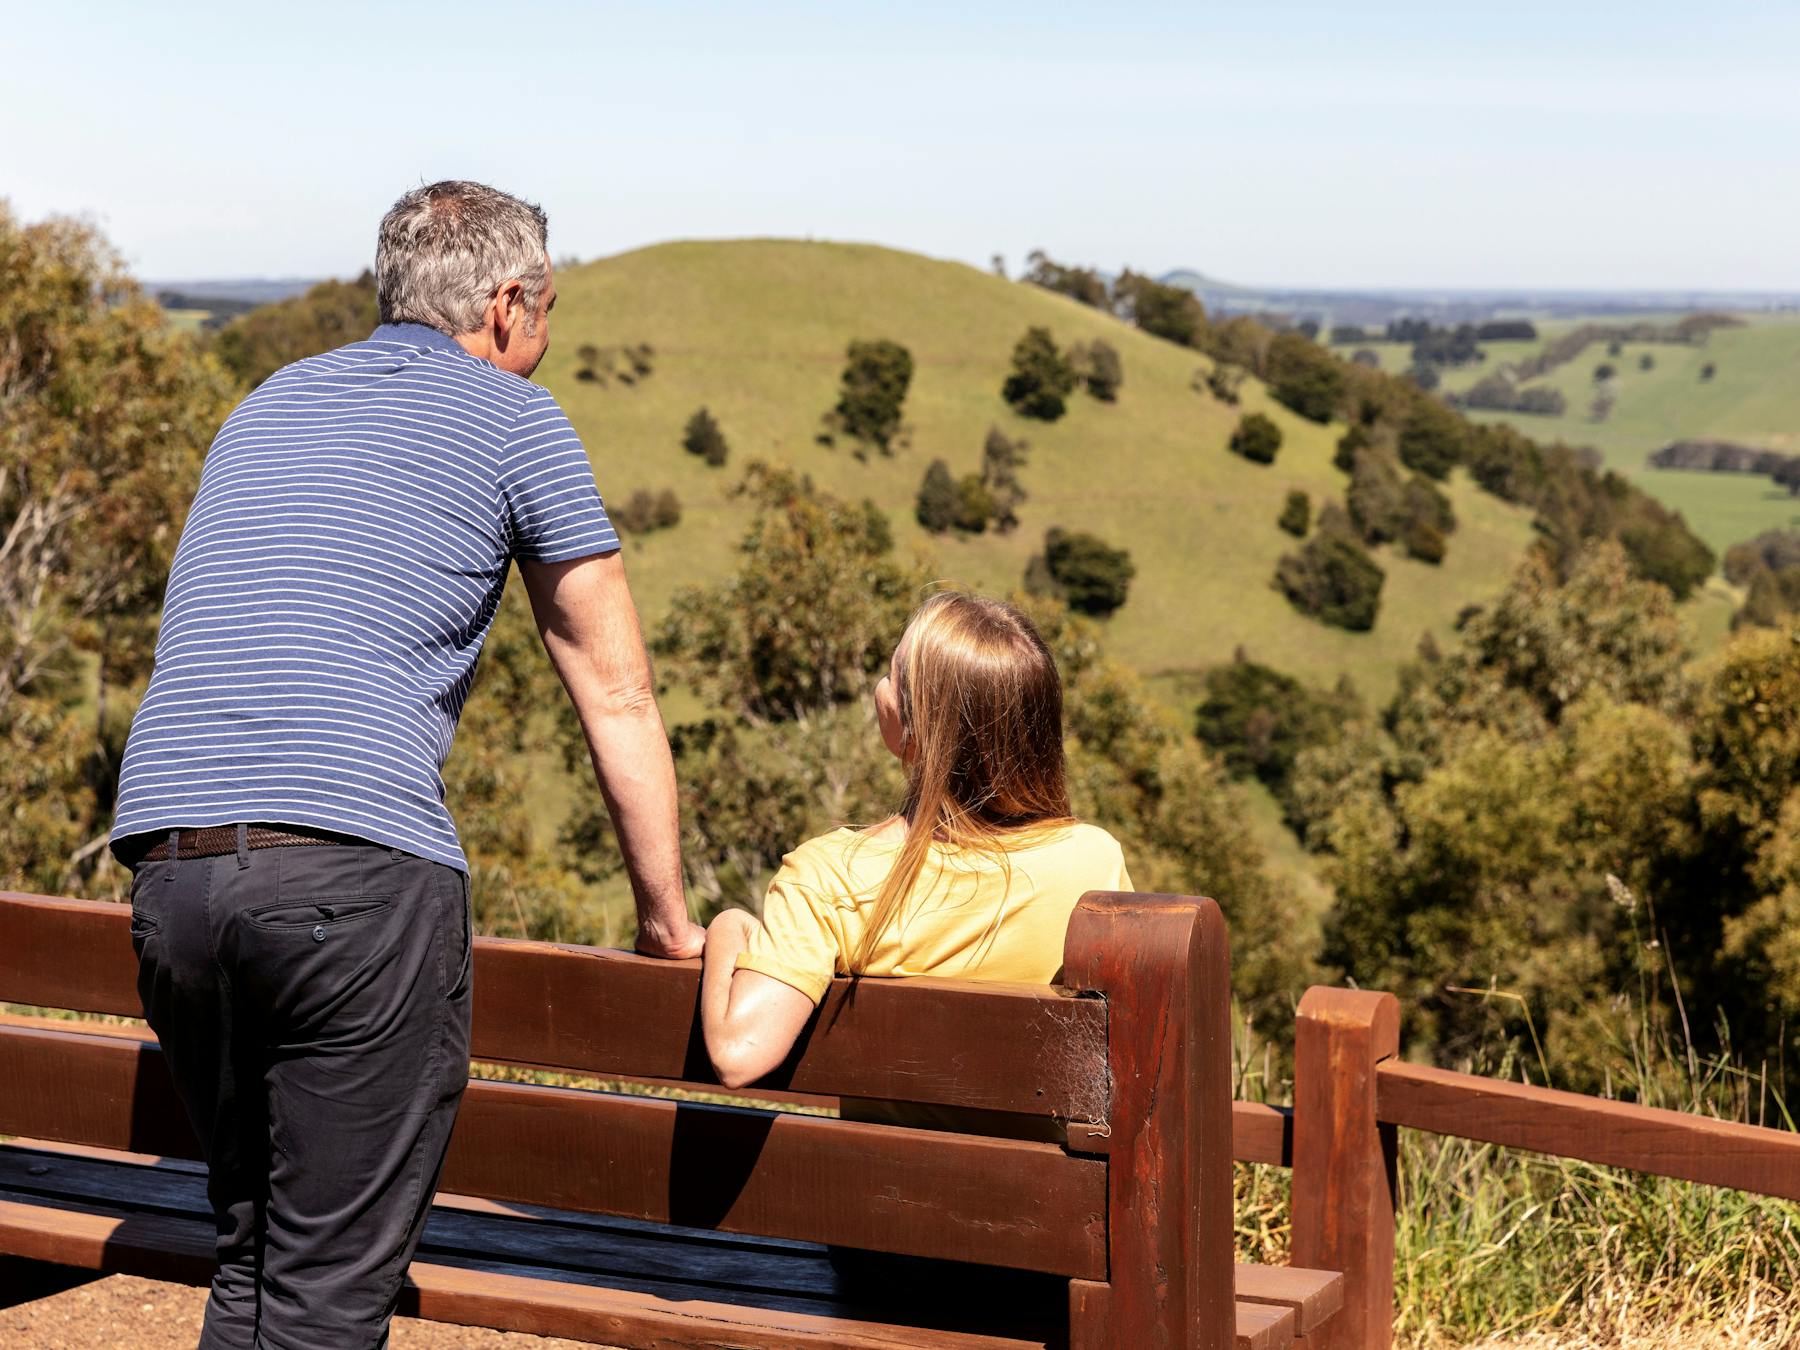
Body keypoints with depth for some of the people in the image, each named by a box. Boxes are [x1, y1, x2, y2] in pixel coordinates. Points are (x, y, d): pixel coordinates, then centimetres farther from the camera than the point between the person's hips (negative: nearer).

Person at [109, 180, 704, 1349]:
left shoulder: (269, 406, 26)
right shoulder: (514, 420, 9)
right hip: (357, 864, -6)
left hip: (168, 854, 6)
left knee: (252, 1249, 18)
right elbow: (617, 697, 12)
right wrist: (668, 923, 21)